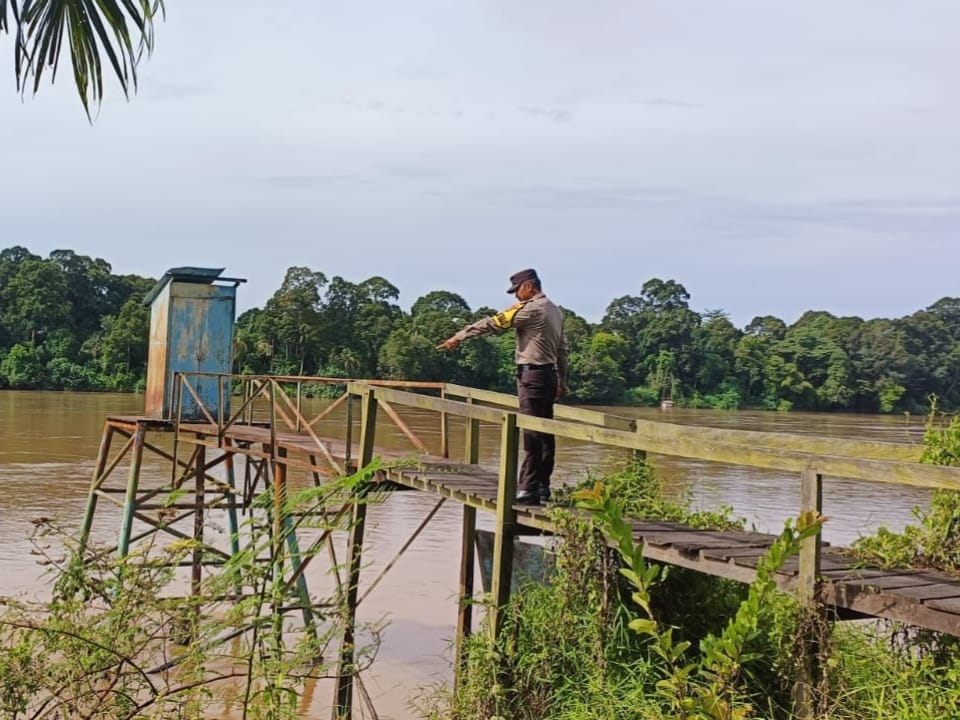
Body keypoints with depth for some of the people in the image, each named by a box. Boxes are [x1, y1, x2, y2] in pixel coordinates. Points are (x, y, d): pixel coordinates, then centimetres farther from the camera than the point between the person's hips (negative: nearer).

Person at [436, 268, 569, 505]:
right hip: (549, 374, 9)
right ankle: (543, 486, 15)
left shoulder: (530, 309, -11)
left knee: (531, 434, -11)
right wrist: (562, 382, 26)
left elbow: (493, 323, -12)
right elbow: (562, 349, 20)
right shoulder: (555, 310, 16)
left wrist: (459, 336, -7)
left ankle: (528, 490, -13)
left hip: (532, 374, -9)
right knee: (545, 432, 11)